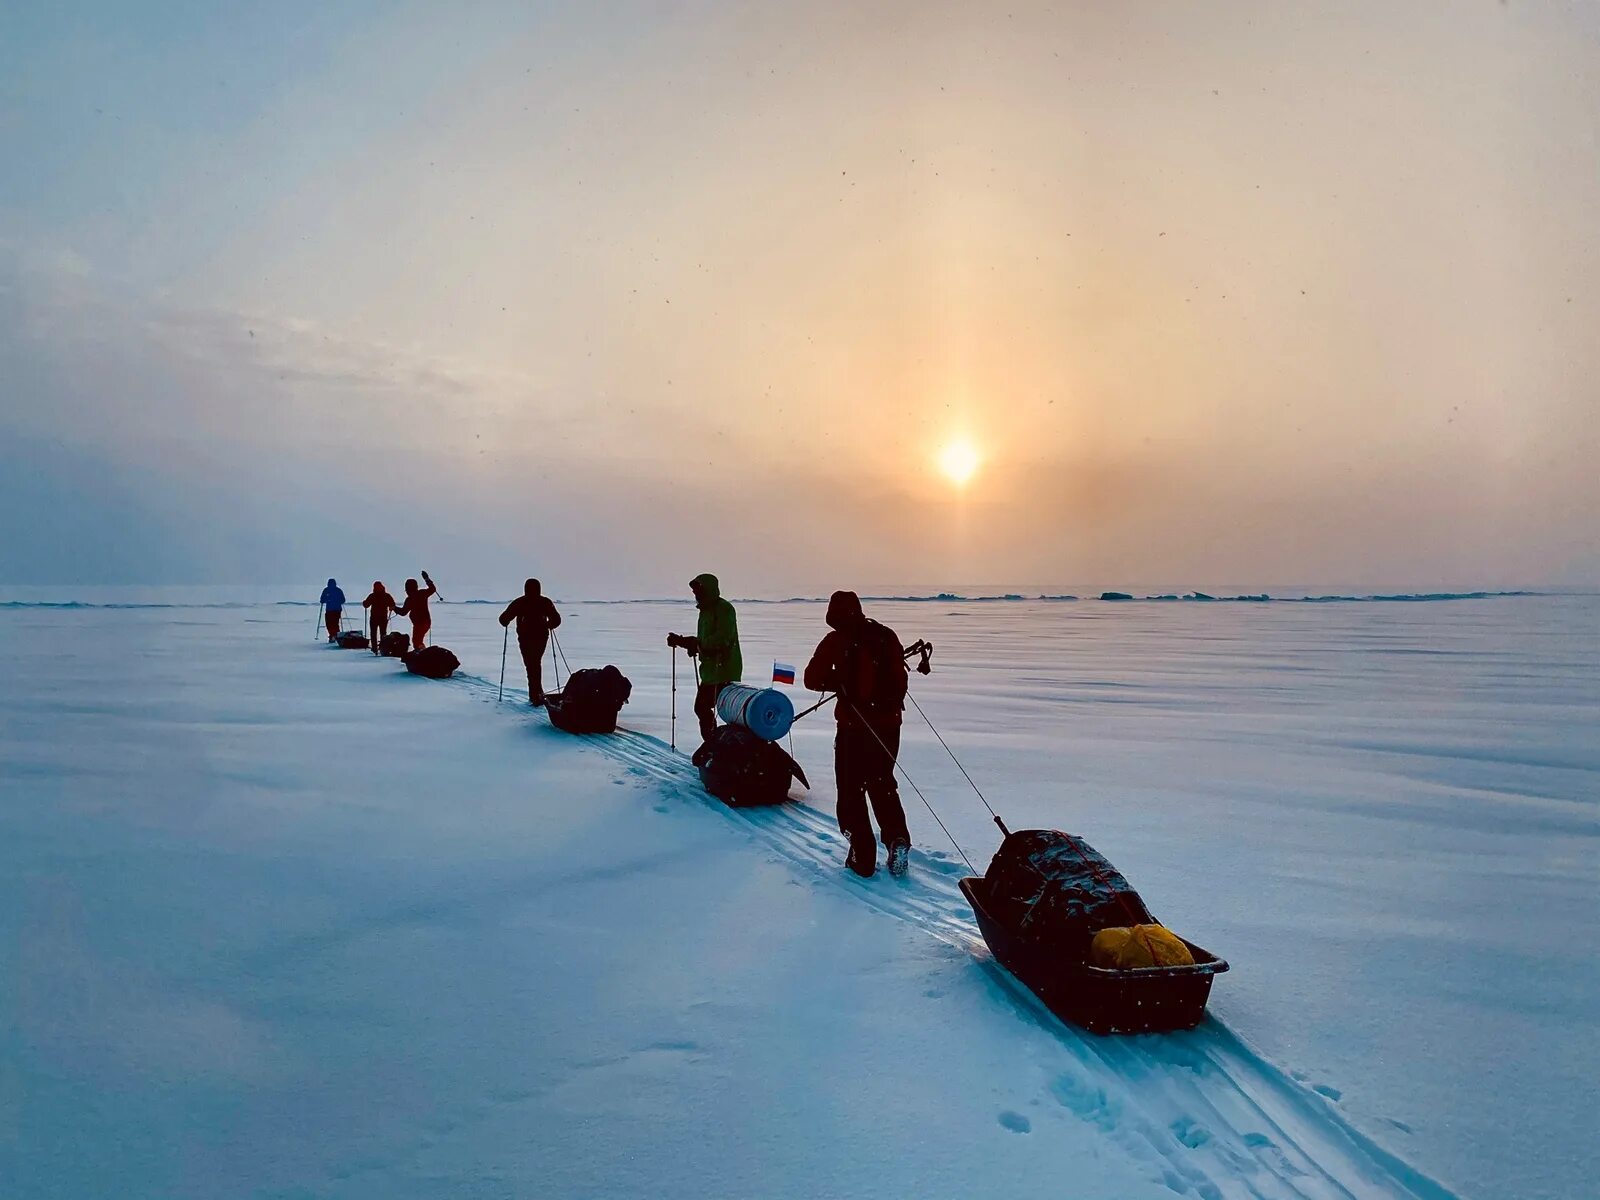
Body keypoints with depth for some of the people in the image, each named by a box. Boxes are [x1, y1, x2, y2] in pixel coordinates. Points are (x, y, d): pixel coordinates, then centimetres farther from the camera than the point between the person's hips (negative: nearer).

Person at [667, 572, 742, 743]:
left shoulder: (724, 609, -12)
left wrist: (696, 643, -23)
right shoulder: (705, 610, 18)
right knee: (701, 707, 13)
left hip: (725, 670, -10)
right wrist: (682, 641, 6)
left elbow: (722, 639, -24)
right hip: (709, 670, 10)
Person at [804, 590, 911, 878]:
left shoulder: (836, 640, -8)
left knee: (851, 790, 9)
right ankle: (897, 838, 3)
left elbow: (813, 679, -7)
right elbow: (900, 678, 10)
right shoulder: (886, 636, 3)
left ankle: (863, 857, 7)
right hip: (889, 723, 4)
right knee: (883, 784, 21)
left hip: (854, 725, -4)